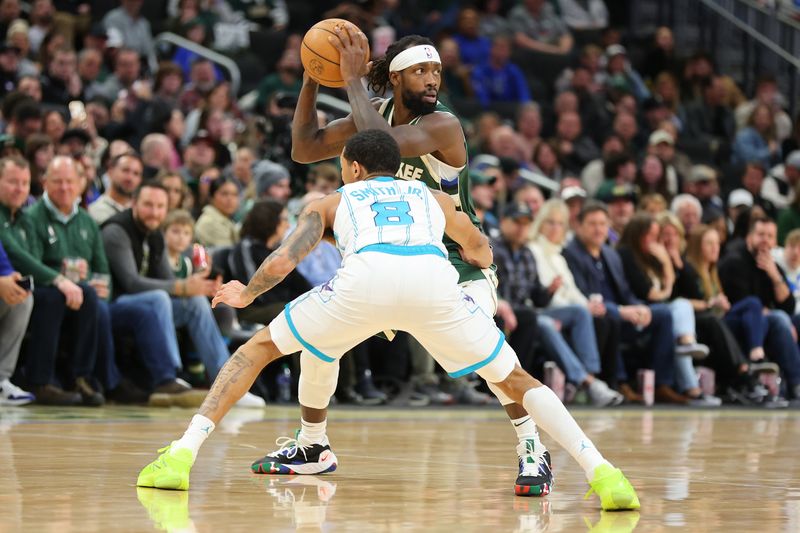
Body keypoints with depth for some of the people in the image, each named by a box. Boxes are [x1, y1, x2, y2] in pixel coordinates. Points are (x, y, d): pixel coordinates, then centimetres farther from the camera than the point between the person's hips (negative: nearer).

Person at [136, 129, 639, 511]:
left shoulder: (333, 201, 34)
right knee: (515, 379, 20)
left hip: (365, 277, -1)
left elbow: (282, 261, 21)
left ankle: (182, 455, 7)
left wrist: (245, 294, 41)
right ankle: (601, 472, 1)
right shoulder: (432, 197, 40)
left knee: (258, 350, 20)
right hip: (434, 281, 1)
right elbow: (481, 251, 54)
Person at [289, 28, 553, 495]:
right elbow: (304, 151, -1)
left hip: (458, 256, -6)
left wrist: (353, 79, -33)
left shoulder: (443, 125, -24)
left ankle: (532, 449, -19)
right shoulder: (378, 113, -4)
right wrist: (312, 81, -10)